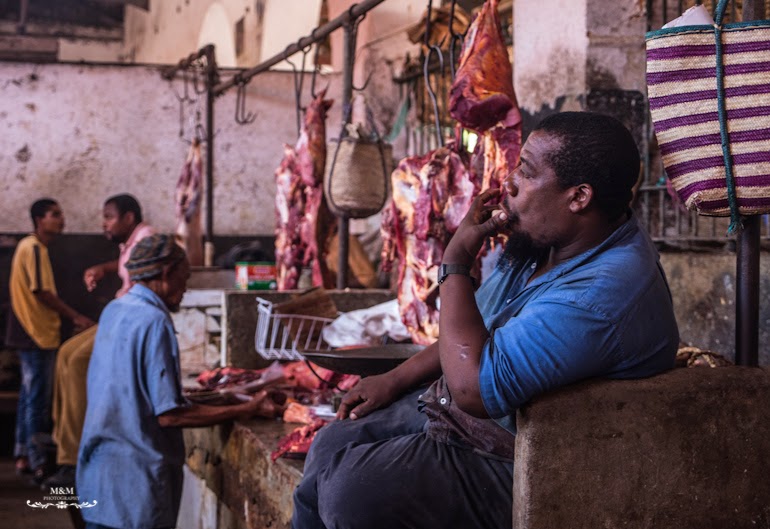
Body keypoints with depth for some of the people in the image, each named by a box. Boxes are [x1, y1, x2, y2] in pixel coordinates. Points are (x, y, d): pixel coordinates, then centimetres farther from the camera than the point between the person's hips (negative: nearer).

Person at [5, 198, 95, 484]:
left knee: (30, 396, 15)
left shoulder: (30, 246, 14)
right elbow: (42, 293, -21)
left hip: (31, 333, 10)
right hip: (37, 334, -10)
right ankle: (38, 465, -1)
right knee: (38, 399, -5)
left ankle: (23, 457, 22)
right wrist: (75, 316, -16)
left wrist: (70, 316, 16)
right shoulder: (35, 249, -16)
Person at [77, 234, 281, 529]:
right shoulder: (154, 321, -18)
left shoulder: (114, 310, 8)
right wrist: (246, 410, -15)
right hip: (135, 480, -9)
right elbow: (169, 415, -20)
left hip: (97, 468, 9)